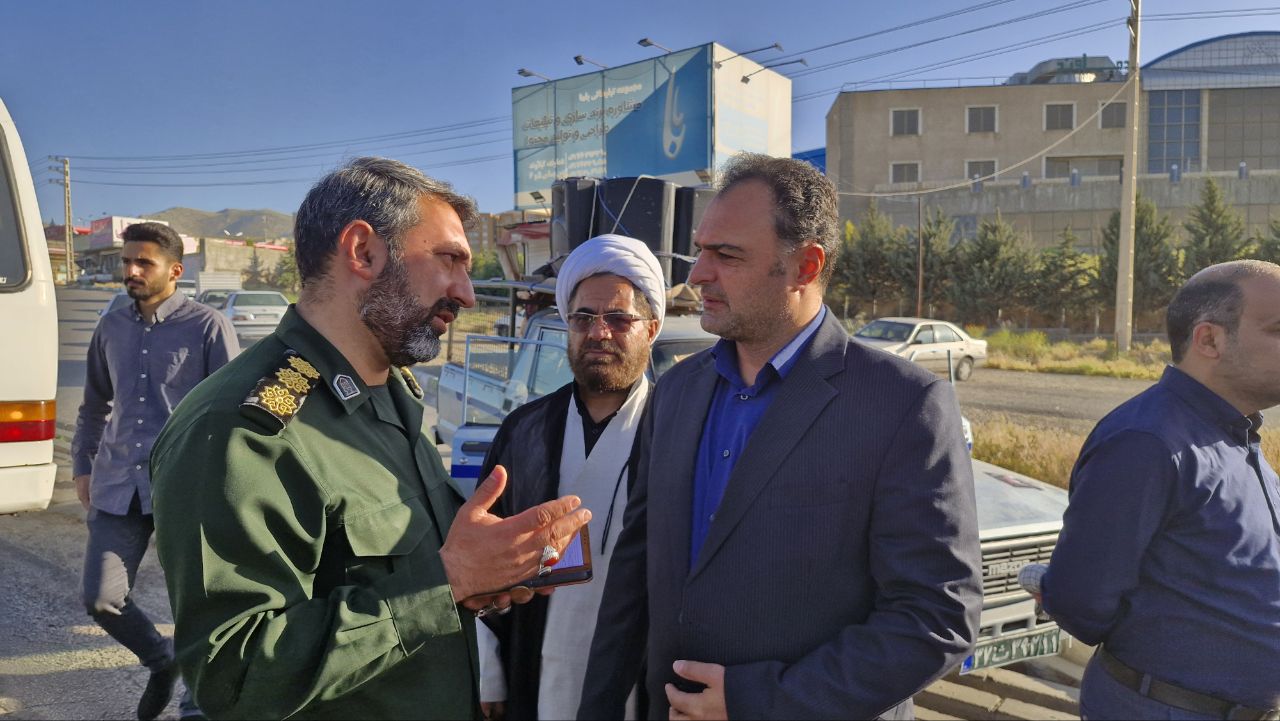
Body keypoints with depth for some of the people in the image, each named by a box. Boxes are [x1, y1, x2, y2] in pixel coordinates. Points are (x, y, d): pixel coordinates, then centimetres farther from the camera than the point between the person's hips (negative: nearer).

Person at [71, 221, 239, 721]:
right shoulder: (112, 327, 12)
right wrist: (82, 465, 17)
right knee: (101, 599, 2)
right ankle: (162, 660, 30)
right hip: (118, 487, 5)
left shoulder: (207, 327, -5)